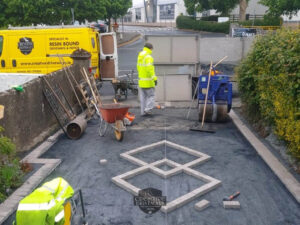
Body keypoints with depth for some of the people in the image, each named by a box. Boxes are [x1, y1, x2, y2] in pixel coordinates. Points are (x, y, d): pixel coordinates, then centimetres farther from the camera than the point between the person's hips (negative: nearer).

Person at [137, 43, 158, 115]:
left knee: (143, 97, 11)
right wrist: (154, 78, -23)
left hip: (141, 80, 8)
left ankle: (143, 111, 13)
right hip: (148, 81, -8)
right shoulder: (148, 57, -15)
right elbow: (150, 69, -24)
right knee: (151, 95, 3)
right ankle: (148, 109, -7)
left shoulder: (139, 56, 10)